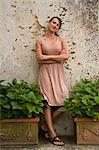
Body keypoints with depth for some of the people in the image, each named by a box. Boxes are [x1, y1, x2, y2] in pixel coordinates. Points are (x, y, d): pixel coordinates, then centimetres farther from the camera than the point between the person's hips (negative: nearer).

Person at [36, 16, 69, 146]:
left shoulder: (61, 39, 10)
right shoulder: (40, 40, 4)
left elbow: (66, 56, -3)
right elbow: (39, 59, -5)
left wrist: (48, 56, -9)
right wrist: (58, 58, -6)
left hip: (58, 73, 3)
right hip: (46, 72, -2)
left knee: (64, 101, -7)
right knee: (48, 102, -7)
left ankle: (47, 126, 11)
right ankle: (52, 134, 0)